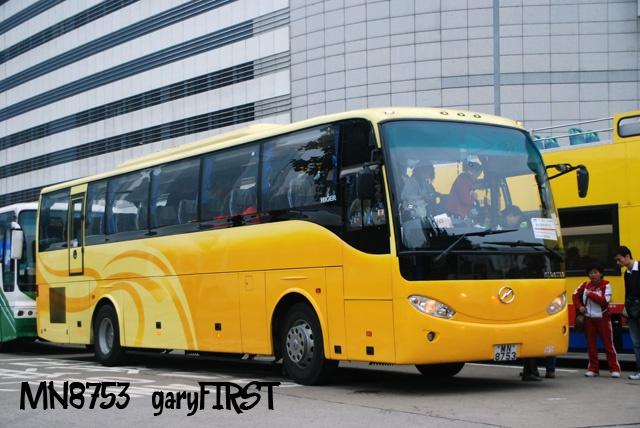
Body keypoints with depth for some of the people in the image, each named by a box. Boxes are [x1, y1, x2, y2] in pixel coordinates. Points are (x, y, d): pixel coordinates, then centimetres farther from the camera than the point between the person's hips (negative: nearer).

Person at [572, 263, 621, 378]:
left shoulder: (606, 286, -6)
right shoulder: (585, 285, 6)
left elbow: (605, 301, -19)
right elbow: (576, 295, 17)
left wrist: (590, 294, -19)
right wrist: (579, 306, 2)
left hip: (603, 318, -4)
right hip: (589, 318, 4)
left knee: (608, 344, -2)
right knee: (591, 345, 6)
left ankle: (615, 369, 1)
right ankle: (593, 369, 13)